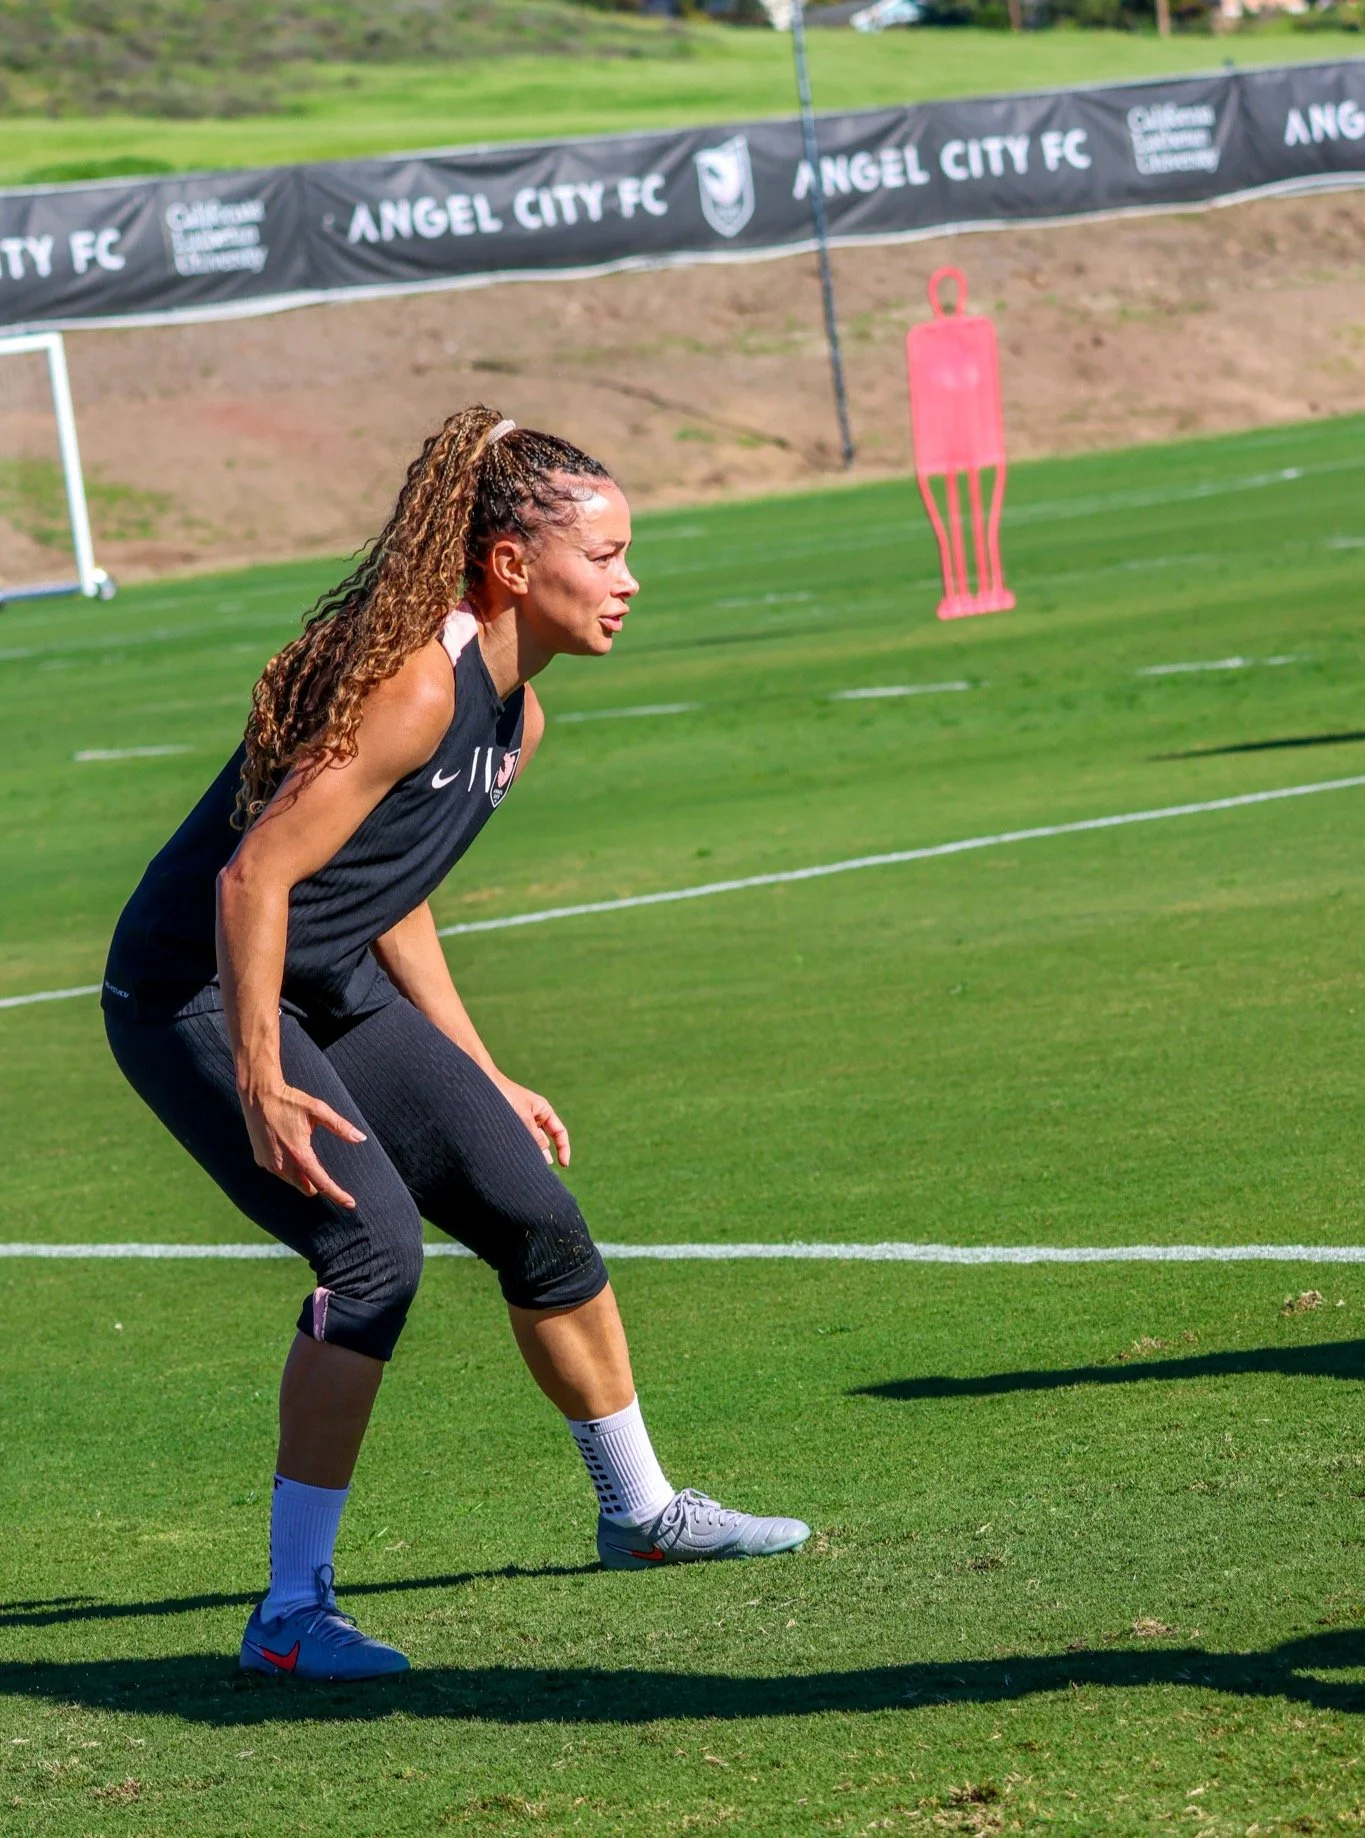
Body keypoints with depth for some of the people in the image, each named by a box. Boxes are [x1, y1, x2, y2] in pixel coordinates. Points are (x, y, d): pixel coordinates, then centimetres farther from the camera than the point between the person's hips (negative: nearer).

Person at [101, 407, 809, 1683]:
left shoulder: (514, 715, 7)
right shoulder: (413, 684, -24)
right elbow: (255, 874, -28)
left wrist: (481, 1083, 20)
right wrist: (261, 1087, -29)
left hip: (330, 989, 10)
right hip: (195, 996, -10)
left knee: (535, 1211, 10)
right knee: (375, 1249, -23)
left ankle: (640, 1512, 31)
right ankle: (292, 1615, -17)